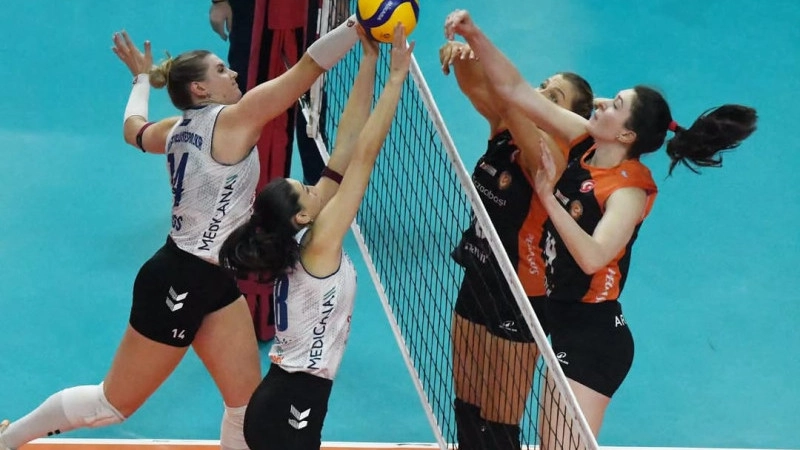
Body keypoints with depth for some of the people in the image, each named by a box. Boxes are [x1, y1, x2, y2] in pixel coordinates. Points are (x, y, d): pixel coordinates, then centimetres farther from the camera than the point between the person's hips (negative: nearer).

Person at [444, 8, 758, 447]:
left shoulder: (628, 189, -19)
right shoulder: (584, 145, 0)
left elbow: (592, 256, -34)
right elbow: (514, 89, 0)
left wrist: (548, 197, -31)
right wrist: (475, 36, -11)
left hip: (594, 336, -8)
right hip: (569, 326, 8)